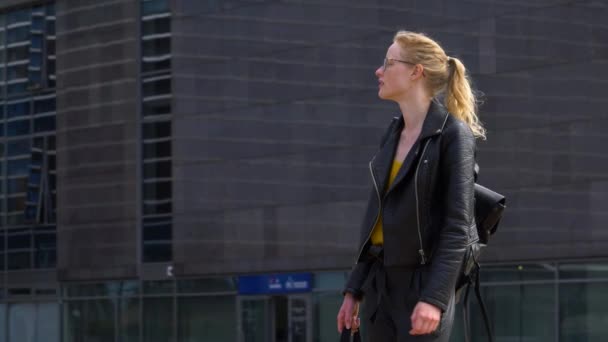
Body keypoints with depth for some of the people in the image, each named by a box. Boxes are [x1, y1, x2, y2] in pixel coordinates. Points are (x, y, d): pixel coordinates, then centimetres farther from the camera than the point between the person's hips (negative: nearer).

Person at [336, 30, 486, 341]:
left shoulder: (453, 134, -9)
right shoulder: (393, 135, 13)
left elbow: (457, 227, -14)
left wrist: (435, 298, -22)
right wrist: (354, 289, 15)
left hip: (422, 282, -7)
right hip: (379, 282, 7)